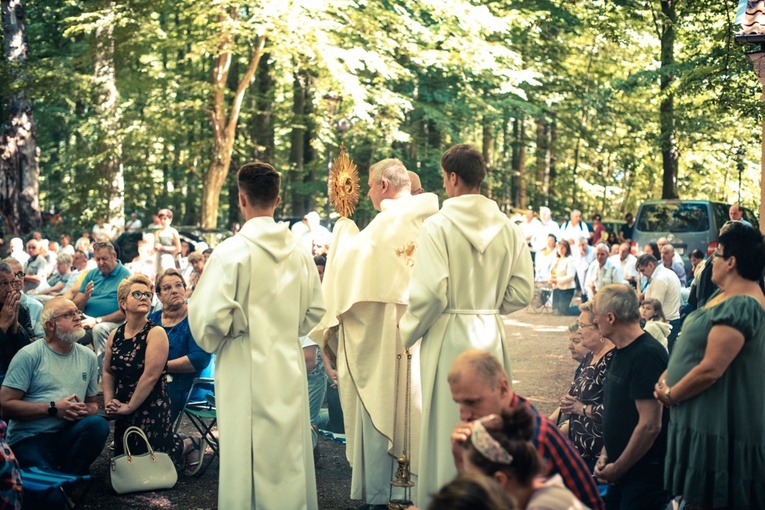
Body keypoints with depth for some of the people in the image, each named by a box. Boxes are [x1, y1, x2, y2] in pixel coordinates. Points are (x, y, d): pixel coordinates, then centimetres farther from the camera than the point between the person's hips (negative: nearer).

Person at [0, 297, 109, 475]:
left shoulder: (88, 357, 12)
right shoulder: (29, 355, -3)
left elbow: (93, 403, 20)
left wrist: (85, 410, -6)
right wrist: (53, 408, -14)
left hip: (67, 435, 6)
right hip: (29, 439, -6)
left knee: (98, 424, -27)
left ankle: (69, 477, -8)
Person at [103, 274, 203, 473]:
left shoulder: (155, 333, -13)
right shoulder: (115, 335, 6)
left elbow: (151, 376, -18)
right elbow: (108, 372, 12)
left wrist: (129, 406, -13)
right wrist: (109, 402, -2)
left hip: (151, 408, -7)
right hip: (123, 411, 7)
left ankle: (187, 446, 18)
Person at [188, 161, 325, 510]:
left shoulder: (231, 251, -14)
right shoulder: (299, 253, 2)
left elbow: (209, 317, -17)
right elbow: (314, 314, 10)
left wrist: (212, 342, 4)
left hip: (246, 370, -5)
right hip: (290, 369, 5)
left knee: (247, 460, 4)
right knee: (291, 457, 15)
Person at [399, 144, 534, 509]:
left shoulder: (438, 226, -11)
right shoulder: (509, 228, 3)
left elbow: (430, 292, -18)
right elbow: (523, 292, 3)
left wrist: (407, 333, -3)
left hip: (449, 336, -4)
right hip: (491, 336, 5)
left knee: (445, 427, 5)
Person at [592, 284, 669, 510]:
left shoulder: (647, 354, -20)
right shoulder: (621, 352, 10)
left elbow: (650, 425, -24)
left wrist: (617, 468, -15)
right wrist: (605, 455, 7)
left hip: (645, 474, -9)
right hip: (620, 474, 9)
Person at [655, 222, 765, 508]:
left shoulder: (739, 306, -23)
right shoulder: (726, 295, 10)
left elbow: (710, 369, -26)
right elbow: (694, 347, 17)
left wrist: (670, 395, -12)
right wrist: (666, 376, 4)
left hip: (719, 428, -10)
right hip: (705, 419, 10)